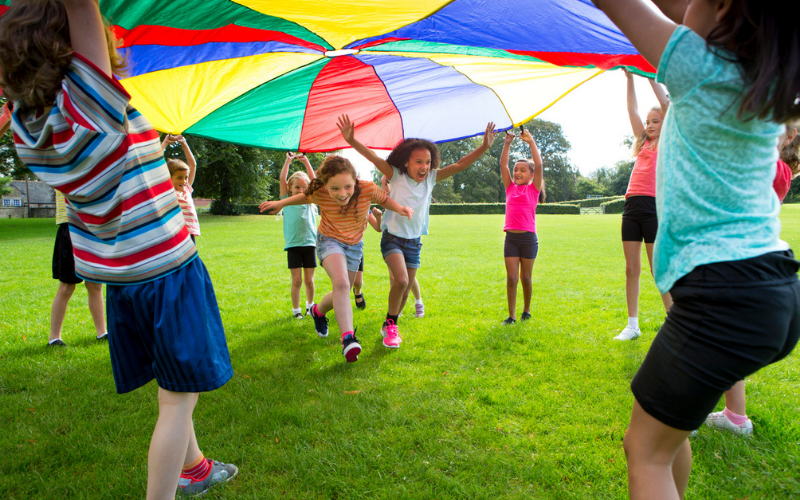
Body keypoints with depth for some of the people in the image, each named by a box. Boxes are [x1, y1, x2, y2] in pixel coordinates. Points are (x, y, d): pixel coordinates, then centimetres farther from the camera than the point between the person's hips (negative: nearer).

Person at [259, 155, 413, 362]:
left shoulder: (368, 189, -28)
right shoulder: (319, 194, -25)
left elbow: (384, 199, -7)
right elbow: (306, 196, -1)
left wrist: (399, 208, -25)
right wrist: (280, 203, -2)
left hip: (354, 245, 3)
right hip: (329, 240, -3)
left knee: (341, 295, 13)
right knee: (341, 284, -30)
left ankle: (318, 311, 45)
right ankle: (348, 337, -29)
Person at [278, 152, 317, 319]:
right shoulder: (287, 200, 7)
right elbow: (282, 179, 0)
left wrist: (306, 161, 3)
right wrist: (288, 161, 0)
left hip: (309, 243, 2)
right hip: (293, 245, -2)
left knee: (309, 279, 8)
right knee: (297, 280, 0)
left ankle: (310, 304, 28)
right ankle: (296, 308, 12)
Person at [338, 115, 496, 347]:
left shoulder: (431, 178, -1)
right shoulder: (396, 176, -10)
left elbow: (459, 165, -5)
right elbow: (374, 158, -22)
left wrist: (484, 147, -15)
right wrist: (351, 140, -36)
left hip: (414, 242, 5)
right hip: (393, 238, -4)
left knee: (405, 289, 10)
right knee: (401, 281, -24)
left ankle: (389, 327, 33)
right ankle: (391, 325, -2)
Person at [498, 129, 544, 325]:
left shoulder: (533, 189, 3)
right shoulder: (510, 188, 10)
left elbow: (538, 165, -8)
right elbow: (503, 164, 6)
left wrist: (531, 142, -8)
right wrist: (507, 143, -1)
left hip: (528, 238, -2)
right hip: (511, 238, 2)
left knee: (526, 277, 8)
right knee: (511, 278, -1)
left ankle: (527, 310, 27)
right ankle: (511, 315, 6)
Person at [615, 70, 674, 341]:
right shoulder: (643, 143, 19)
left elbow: (666, 105, -4)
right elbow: (632, 110, 16)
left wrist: (652, 77, -1)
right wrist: (630, 79, 13)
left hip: (653, 206, -6)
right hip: (632, 206, 6)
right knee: (631, 269, 5)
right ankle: (632, 325, 12)